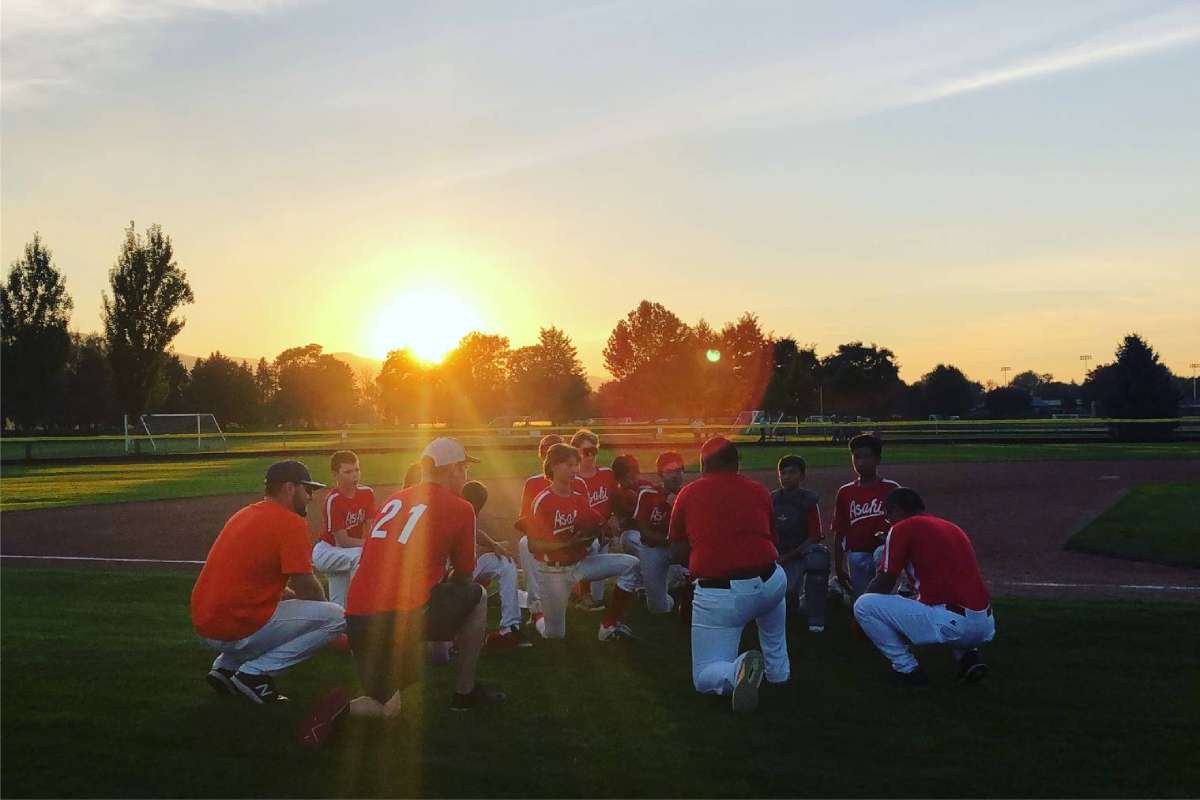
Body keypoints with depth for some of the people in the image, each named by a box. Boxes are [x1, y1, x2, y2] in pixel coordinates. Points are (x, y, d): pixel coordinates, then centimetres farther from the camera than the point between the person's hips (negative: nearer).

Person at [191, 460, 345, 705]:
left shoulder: (244, 514, 17)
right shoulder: (291, 522, -10)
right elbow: (306, 586, -11)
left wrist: (290, 596, 21)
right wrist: (322, 608, 10)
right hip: (237, 630, -9)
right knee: (336, 616, -5)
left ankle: (226, 667, 15)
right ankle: (254, 673, -8)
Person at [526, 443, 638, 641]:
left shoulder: (579, 497, 2)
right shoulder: (542, 502, -16)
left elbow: (591, 531, 9)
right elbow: (533, 545, -15)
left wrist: (592, 531, -14)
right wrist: (567, 544, -25)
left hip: (581, 563, 5)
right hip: (553, 571, -5)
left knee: (631, 564, -12)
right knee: (555, 635, 1)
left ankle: (607, 625, -5)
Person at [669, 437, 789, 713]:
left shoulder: (688, 493, 6)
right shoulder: (759, 491, 11)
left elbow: (677, 554, 13)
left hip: (717, 596, -3)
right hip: (770, 585, 3)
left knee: (704, 678, 13)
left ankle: (738, 670, -22)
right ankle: (778, 670, 41)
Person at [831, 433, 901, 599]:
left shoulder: (891, 489, 1)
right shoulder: (845, 493, 8)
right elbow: (839, 533, 10)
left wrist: (888, 535, -19)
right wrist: (839, 568, 6)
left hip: (882, 549, -3)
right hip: (856, 556, 3)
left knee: (882, 554, -36)